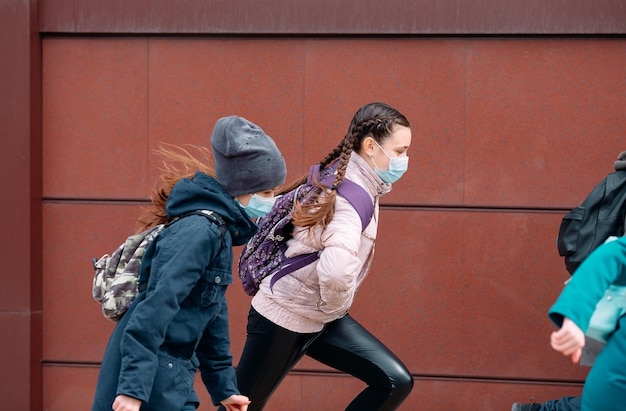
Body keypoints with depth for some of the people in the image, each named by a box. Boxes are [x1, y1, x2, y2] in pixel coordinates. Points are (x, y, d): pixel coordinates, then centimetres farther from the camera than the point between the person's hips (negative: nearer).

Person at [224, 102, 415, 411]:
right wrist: (336, 305, -21)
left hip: (321, 318, 9)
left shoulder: (351, 181, 2)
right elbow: (337, 270, -43)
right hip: (285, 318, -9)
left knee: (396, 382, -1)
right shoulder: (352, 196, -26)